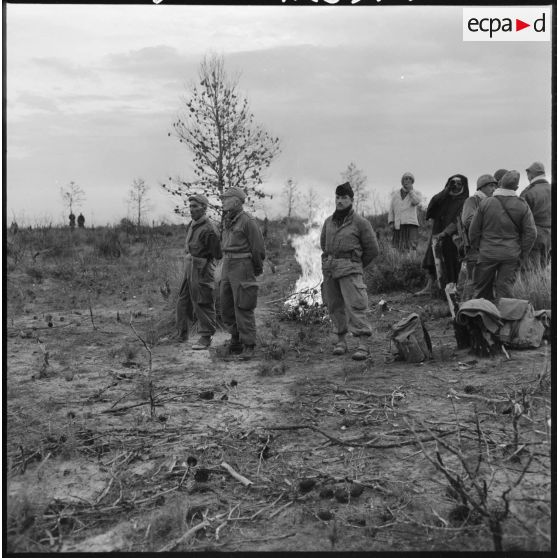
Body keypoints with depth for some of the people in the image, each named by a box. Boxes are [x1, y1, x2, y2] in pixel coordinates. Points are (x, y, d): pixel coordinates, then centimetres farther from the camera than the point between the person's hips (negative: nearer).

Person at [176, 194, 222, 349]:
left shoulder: (209, 229, -18)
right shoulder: (191, 225, 10)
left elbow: (218, 254, -15)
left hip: (202, 270, -9)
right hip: (189, 268, 9)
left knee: (203, 304, -2)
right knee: (183, 302, 14)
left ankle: (206, 337, 7)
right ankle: (182, 334, 25)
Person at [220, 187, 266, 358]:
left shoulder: (248, 222, -13)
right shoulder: (228, 222, 13)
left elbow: (258, 249, -10)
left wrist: (257, 269, 2)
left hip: (243, 269, -8)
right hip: (227, 268, 8)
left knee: (243, 307, -7)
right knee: (227, 308, 10)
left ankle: (248, 347, -1)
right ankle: (236, 340, 23)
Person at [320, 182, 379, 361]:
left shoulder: (360, 223, -3)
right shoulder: (329, 222, 12)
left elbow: (372, 249, 3)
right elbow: (323, 243, 29)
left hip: (350, 268, -5)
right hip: (329, 269, 6)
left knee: (355, 305, -13)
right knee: (335, 305, 7)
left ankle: (363, 344, -16)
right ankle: (341, 340, 17)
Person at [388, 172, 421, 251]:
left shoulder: (415, 193, 13)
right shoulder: (395, 195, 18)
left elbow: (416, 202, -10)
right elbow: (391, 210, 16)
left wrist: (410, 190, -3)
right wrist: (391, 223, 3)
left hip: (411, 224, -2)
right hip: (398, 226, 2)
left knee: (411, 248, -17)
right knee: (398, 250, -7)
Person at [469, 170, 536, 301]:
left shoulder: (485, 203, -6)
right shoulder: (522, 206, -3)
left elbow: (474, 230, -2)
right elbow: (531, 233, -3)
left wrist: (477, 247, 13)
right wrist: (522, 255, 5)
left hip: (488, 253, -1)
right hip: (511, 255, 1)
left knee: (482, 290, 12)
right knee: (505, 289, 5)